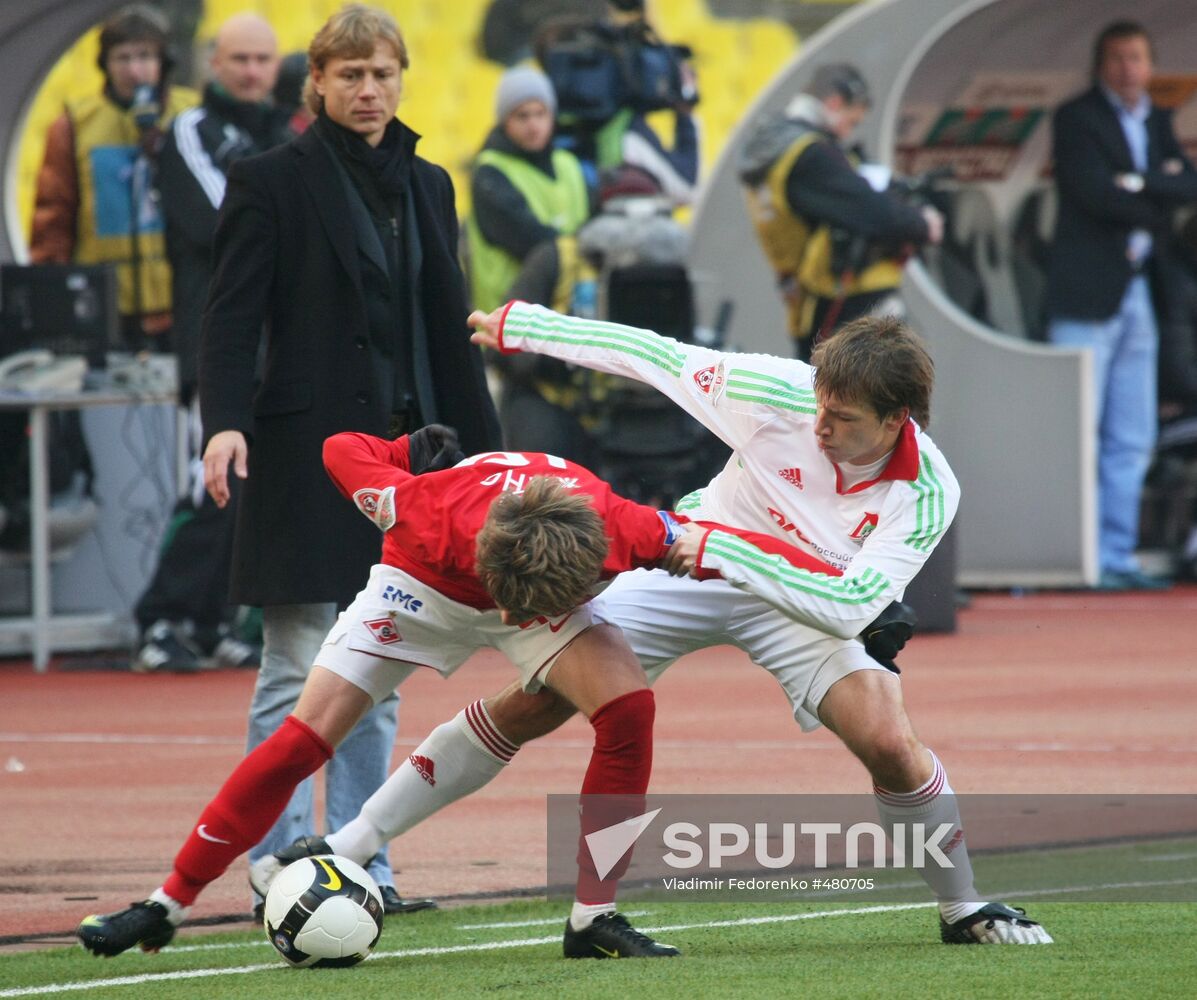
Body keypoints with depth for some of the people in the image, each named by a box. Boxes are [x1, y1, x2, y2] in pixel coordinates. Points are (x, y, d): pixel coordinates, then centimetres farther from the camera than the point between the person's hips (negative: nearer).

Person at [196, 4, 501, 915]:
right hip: (306, 455, -6)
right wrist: (225, 422, -24)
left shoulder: (426, 187, 14)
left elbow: (450, 330, 17)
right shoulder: (271, 182, -2)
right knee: (299, 676, -6)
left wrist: (486, 452, 14)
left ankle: (363, 866, 12)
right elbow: (232, 315, -9)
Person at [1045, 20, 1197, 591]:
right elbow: (1095, 191, -14)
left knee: (1132, 442, 7)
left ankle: (1116, 558, 11)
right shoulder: (1076, 118, -1)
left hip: (1140, 293, 7)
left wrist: (1139, 182, -12)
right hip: (1089, 293, -7)